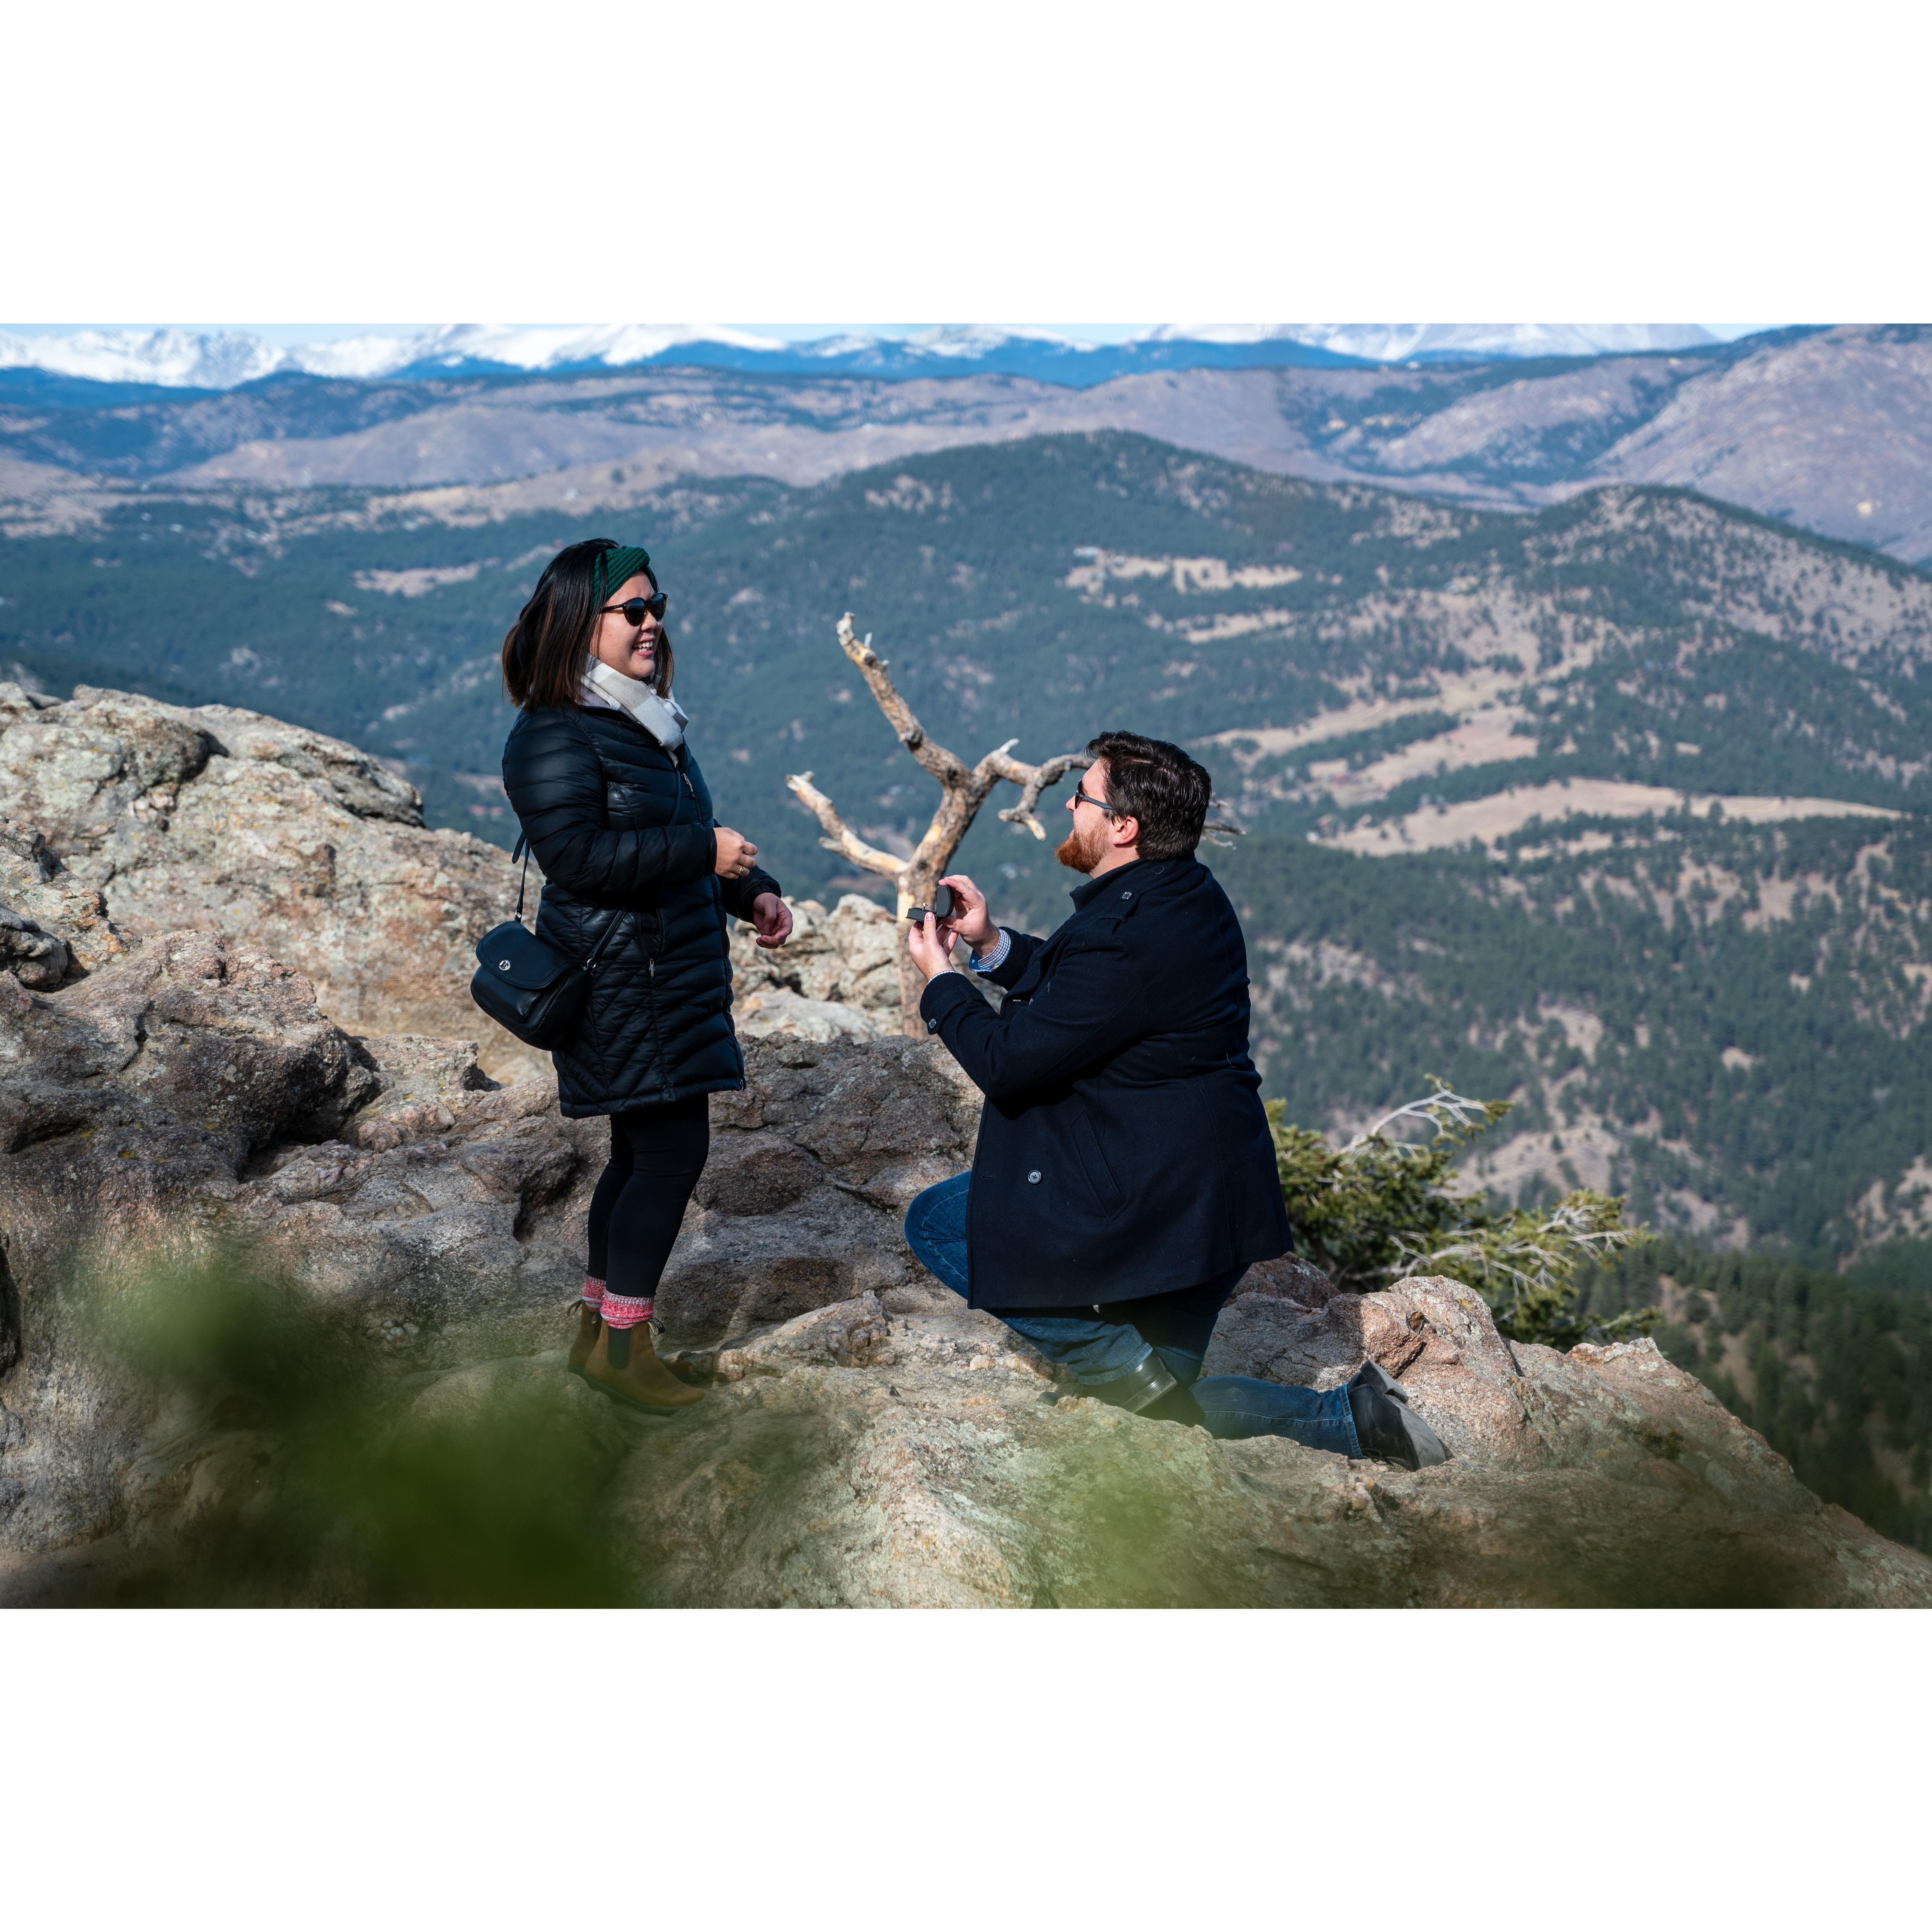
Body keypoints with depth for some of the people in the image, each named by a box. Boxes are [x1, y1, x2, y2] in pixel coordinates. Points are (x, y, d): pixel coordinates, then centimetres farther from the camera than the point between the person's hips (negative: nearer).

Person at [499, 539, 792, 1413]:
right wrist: (705, 850, -24)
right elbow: (579, 855, -25)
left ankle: (599, 1328, 24)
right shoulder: (554, 736, -15)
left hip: (673, 973, 10)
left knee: (642, 1154, 14)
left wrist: (750, 894, 11)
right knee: (672, 1150, -8)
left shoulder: (647, 721, 16)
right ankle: (622, 1345, 2)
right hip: (624, 987, -10)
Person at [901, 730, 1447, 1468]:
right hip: (1207, 1201, 10)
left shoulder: (1128, 937, -25)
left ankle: (1137, 1371, -4)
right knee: (1171, 1400, 22)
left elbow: (1007, 1061, -19)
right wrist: (991, 944, 11)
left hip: (1144, 1203, -10)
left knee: (938, 1223, 1)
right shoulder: (1192, 896, 6)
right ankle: (1351, 1416, 8)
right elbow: (1071, 994, 20)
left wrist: (940, 981, -4)